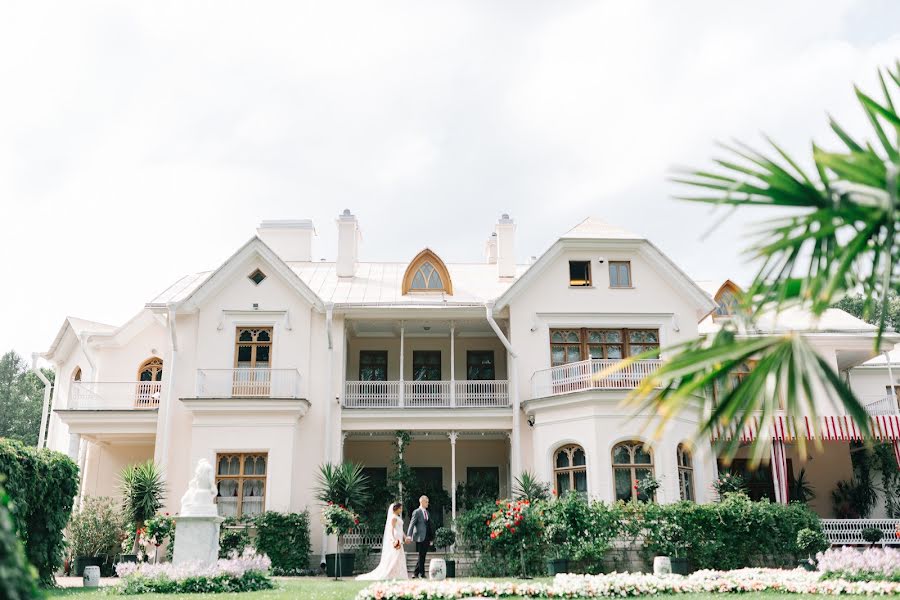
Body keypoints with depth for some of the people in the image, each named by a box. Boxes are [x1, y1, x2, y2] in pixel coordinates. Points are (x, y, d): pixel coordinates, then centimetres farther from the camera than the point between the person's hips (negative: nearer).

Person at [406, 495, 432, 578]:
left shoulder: (427, 513, 18)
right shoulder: (416, 512, -4)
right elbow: (411, 524, -12)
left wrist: (431, 538, 16)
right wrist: (409, 535, -24)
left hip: (426, 538, 7)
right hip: (420, 537, -7)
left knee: (422, 556, 8)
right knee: (421, 556, -4)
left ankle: (416, 573, 16)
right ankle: (422, 573, 3)